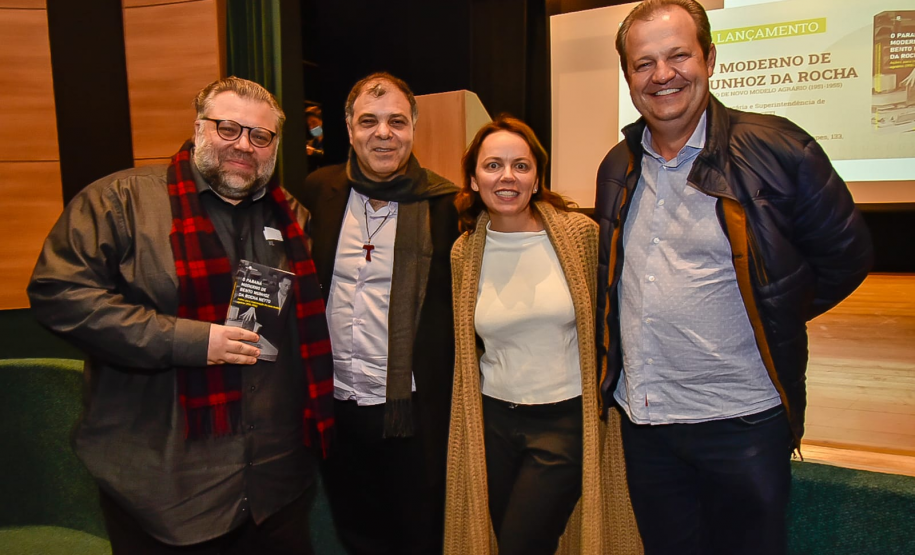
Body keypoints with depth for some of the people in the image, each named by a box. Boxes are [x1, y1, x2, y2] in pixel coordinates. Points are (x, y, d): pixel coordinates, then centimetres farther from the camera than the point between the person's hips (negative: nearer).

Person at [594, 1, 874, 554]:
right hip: (642, 419, 5)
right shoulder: (617, 168, 5)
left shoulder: (776, 149, -10)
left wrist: (773, 318, 3)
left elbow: (847, 256, 0)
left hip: (743, 423, -4)